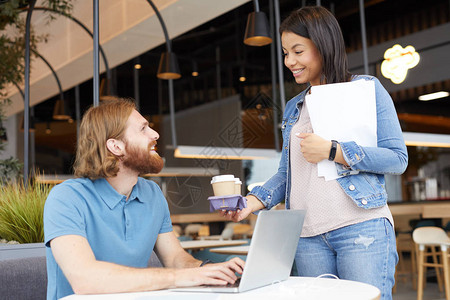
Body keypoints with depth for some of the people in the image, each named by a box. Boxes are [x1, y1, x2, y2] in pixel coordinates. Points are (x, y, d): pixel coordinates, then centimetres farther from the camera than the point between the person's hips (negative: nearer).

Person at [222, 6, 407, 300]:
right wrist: (252, 202, 1)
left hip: (362, 229, -5)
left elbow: (398, 158, -4)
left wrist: (332, 151, -13)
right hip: (308, 237, 5)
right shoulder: (294, 108, 18)